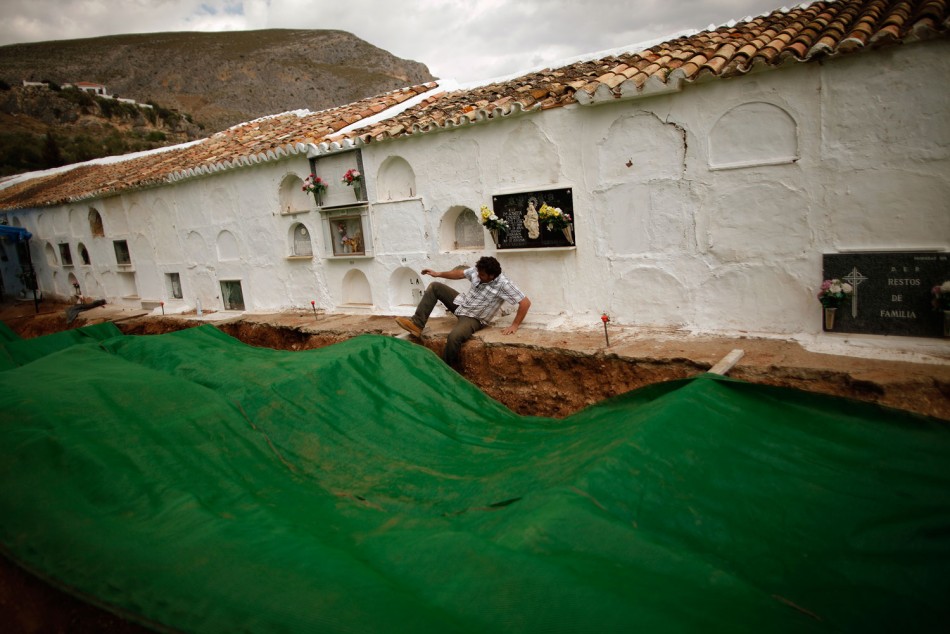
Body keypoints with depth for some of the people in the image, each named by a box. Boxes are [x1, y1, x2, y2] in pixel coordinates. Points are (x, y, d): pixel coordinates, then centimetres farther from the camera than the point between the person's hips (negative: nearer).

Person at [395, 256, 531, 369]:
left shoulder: (504, 285, -29)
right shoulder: (477, 271, -10)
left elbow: (526, 302, -28)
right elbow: (460, 273, 10)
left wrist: (514, 326, -27)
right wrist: (438, 274, 8)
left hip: (474, 318, -7)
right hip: (461, 303, 7)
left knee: (454, 337, -35)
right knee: (434, 287, -1)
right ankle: (417, 324, -5)